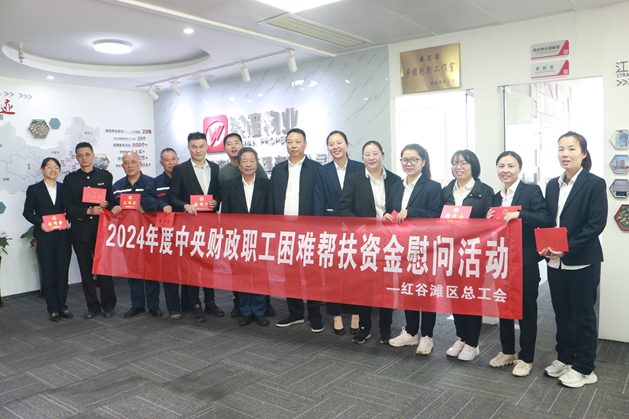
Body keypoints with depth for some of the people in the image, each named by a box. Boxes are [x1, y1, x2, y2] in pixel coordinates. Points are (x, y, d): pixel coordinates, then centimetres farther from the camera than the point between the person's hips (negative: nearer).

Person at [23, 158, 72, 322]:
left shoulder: (64, 188, 10)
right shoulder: (34, 189, 5)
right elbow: (27, 212, 3)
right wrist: (40, 223, -13)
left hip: (63, 236, 2)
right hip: (45, 238, -2)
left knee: (63, 273, 5)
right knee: (48, 274, 2)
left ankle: (62, 306, 17)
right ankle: (53, 309, 12)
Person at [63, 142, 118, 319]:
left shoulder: (105, 176, 9)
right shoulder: (70, 179, 8)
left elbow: (113, 200, 9)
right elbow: (68, 207, -1)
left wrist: (106, 205, -14)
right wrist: (88, 211, -15)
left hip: (102, 228, -1)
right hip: (80, 230, 1)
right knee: (86, 269, 6)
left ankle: (108, 304, 14)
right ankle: (93, 306, 17)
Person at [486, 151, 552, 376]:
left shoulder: (532, 191, -6)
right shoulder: (496, 197, 11)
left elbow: (545, 219, -18)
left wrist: (519, 214, -29)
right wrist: (490, 219, -5)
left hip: (526, 261, -6)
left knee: (526, 309, 6)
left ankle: (526, 358, 20)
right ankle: (507, 351, 31)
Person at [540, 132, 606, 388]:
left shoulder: (595, 184, -8)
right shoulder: (552, 185, 9)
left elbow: (596, 224, -15)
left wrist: (567, 248, -20)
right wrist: (545, 246, -7)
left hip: (582, 262, -5)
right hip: (555, 262, 5)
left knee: (582, 316, 6)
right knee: (562, 313, 16)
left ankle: (584, 369, 20)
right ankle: (564, 358, 31)